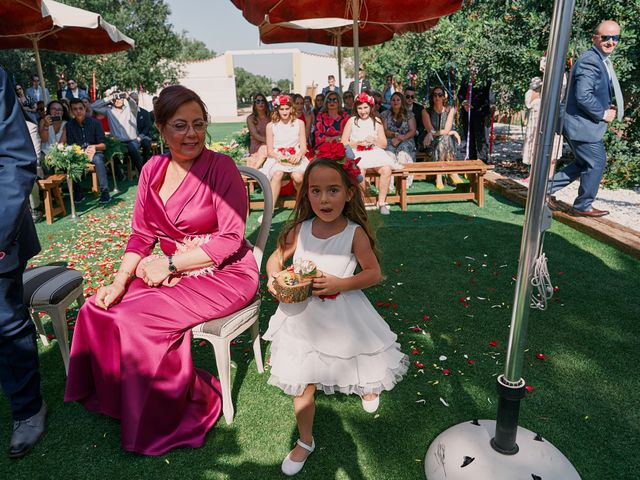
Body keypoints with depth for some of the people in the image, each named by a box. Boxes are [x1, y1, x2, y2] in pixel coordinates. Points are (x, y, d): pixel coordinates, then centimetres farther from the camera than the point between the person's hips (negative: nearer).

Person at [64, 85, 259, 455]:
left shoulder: (220, 167, -14)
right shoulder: (152, 170, 5)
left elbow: (231, 238, -17)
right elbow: (142, 235, 7)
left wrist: (169, 264, -17)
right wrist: (120, 281, -7)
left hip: (225, 274, -6)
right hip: (172, 271, 7)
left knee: (137, 321, -21)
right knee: (98, 310, -6)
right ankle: (117, 397, 18)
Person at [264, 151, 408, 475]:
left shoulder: (355, 233, -16)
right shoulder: (300, 229, -9)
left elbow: (374, 274, -11)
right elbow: (276, 258, 4)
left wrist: (339, 284, -23)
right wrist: (273, 280, -16)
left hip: (342, 317, -2)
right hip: (304, 315, 2)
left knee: (363, 369, 20)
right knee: (302, 382, 11)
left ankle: (369, 386, 61)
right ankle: (305, 441, 37)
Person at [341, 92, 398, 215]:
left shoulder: (376, 121, 15)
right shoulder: (352, 121, 8)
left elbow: (384, 144, 14)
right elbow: (343, 143, 3)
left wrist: (374, 140, -7)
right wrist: (359, 143, -10)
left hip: (374, 152, 3)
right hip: (356, 154, -2)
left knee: (386, 169, -28)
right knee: (360, 171, -36)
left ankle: (381, 202, -15)